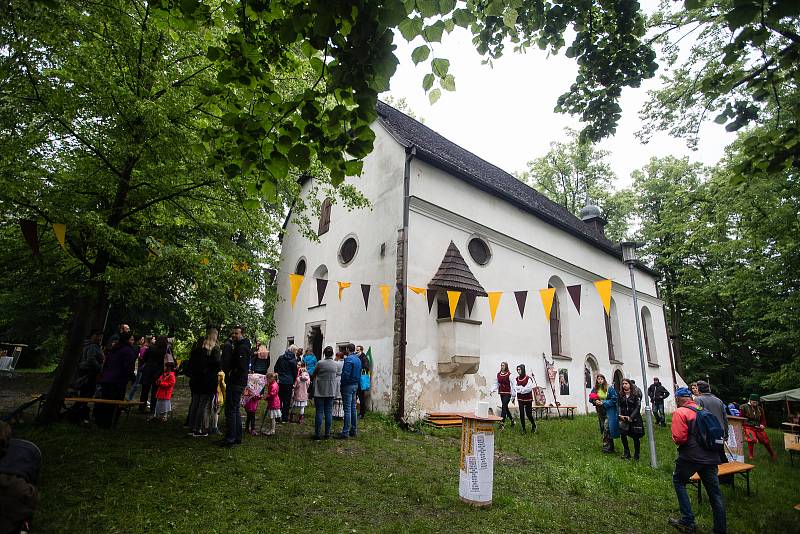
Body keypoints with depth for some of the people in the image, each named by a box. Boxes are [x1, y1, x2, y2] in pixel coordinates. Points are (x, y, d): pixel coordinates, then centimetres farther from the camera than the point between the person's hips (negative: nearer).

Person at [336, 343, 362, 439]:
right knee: (353, 408, 14)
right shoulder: (358, 359, 11)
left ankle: (345, 433, -2)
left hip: (348, 385, -9)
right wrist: (357, 383, 17)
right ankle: (353, 430, 21)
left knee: (347, 409, -6)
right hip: (355, 385, 9)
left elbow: (346, 374, -21)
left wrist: (342, 384, -9)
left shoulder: (349, 359, -16)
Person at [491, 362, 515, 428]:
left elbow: (512, 385, -9)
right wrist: (492, 390, 1)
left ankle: (502, 422, -11)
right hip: (501, 393, 6)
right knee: (505, 407, 14)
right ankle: (511, 419, 35)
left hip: (507, 393, -6)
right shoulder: (498, 374, 7)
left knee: (504, 407, -12)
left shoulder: (509, 374, -9)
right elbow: (496, 384, 14)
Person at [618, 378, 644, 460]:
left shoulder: (635, 395, -5)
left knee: (635, 437, 3)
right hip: (624, 418, 2)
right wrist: (620, 415, -10)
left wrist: (631, 417, -13)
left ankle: (636, 455, 22)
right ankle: (626, 454, 8)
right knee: (622, 434, -9)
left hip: (634, 418, -2)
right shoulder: (620, 395, 5)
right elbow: (618, 406, 5)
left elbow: (638, 407, -7)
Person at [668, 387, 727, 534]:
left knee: (678, 481, 14)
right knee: (714, 491, 13)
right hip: (711, 457, 6)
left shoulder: (679, 412, -10)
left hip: (691, 456, -6)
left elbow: (679, 438, -18)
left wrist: (675, 439, 3)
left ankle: (688, 522, 12)